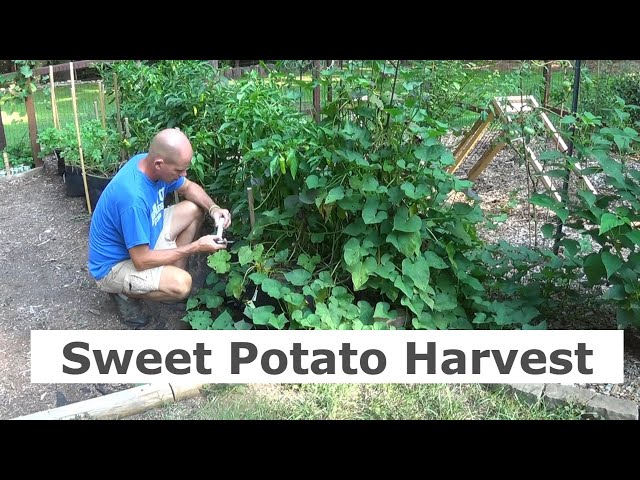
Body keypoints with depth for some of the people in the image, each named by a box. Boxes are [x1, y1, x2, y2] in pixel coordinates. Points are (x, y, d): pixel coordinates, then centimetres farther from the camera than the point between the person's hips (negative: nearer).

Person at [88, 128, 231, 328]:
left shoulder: (148, 162, -12)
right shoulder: (133, 198, -37)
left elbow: (188, 187, 7)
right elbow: (142, 261, -31)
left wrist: (213, 208, -12)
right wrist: (195, 247, -26)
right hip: (114, 265, -9)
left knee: (194, 209, 3)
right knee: (181, 284, -31)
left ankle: (172, 274, 8)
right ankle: (126, 294, -3)